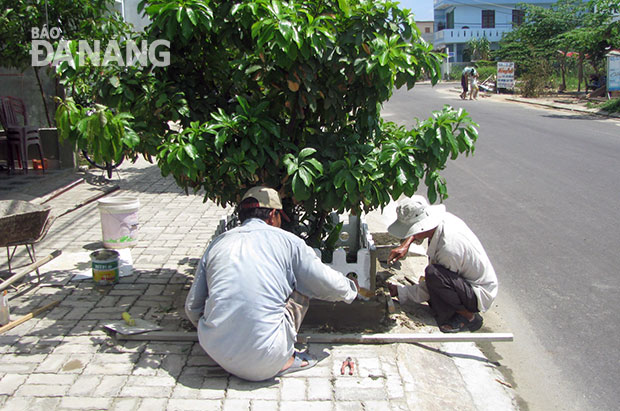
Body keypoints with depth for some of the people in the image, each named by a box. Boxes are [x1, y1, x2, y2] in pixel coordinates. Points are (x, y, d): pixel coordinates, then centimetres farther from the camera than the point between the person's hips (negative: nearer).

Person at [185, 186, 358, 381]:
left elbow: (192, 308, 14)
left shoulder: (217, 244, 10)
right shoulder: (287, 241, 1)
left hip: (217, 354, 4)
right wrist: (351, 288, 33)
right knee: (302, 285, 14)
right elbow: (330, 286, 9)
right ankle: (284, 361, 9)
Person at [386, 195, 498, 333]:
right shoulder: (444, 218, -9)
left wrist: (399, 292, -9)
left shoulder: (449, 248, -32)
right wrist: (406, 245, 4)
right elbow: (418, 227, 18)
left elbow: (426, 291, -20)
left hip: (481, 295, -9)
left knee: (433, 273, -30)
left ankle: (469, 317, -11)